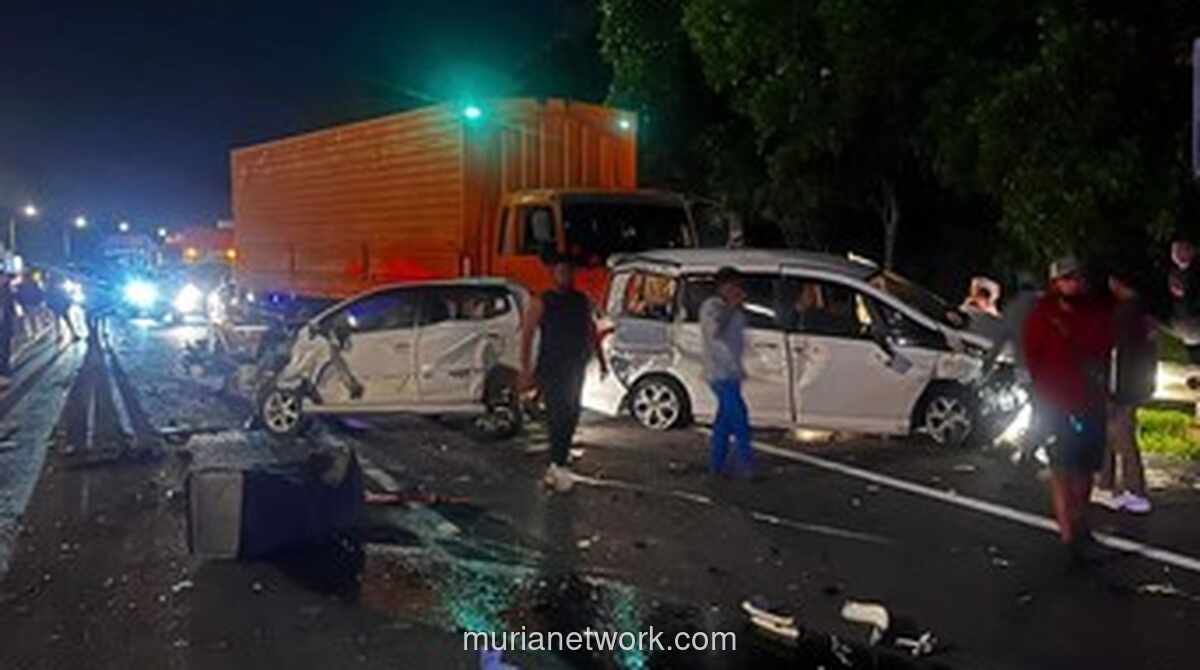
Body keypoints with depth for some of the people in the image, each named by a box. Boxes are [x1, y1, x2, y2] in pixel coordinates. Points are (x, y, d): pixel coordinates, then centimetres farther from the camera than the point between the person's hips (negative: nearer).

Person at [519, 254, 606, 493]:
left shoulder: (582, 301, 10)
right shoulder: (542, 302, -5)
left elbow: (591, 331, 19)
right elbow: (527, 334, -9)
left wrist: (601, 361, 17)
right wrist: (526, 370, -16)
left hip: (575, 368, 6)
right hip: (550, 369, -6)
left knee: (570, 415, 9)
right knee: (558, 415, -13)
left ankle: (557, 466, 21)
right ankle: (557, 467, -9)